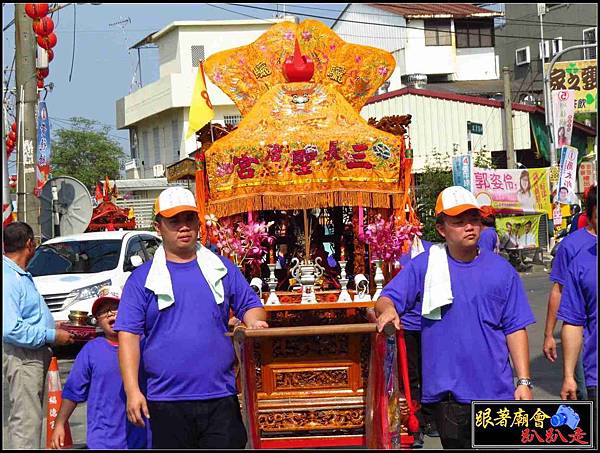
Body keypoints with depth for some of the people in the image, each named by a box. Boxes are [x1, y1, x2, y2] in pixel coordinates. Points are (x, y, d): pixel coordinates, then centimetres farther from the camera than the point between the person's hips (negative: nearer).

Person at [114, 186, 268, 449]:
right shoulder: (142, 279, 5)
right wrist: (132, 391, -9)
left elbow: (250, 305, 17)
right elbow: (128, 336, 0)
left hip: (221, 399, 1)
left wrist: (254, 322, -8)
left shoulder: (222, 269, 12)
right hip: (167, 403, -1)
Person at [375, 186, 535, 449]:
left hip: (494, 390, 1)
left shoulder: (502, 270, 4)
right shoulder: (424, 266, 3)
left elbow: (515, 329, 5)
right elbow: (386, 300, -1)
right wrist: (387, 309, -26)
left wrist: (524, 382, 0)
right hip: (446, 391, 0)